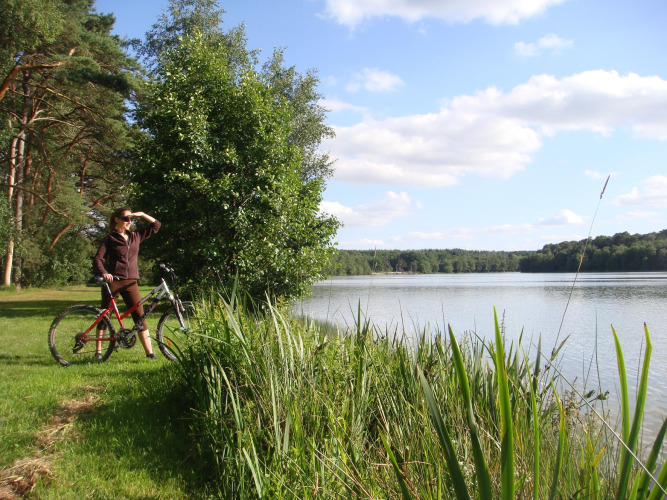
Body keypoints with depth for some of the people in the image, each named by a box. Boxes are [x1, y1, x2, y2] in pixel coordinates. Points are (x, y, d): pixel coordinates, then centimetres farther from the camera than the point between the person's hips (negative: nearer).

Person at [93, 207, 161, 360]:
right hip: (112, 281, -3)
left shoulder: (136, 236, 13)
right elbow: (97, 260, -5)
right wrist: (104, 273, -24)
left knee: (140, 316, -3)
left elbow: (156, 225, 20)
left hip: (131, 282, 3)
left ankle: (149, 352, -4)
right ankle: (98, 351, 15)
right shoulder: (110, 239, 2)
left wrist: (142, 214, 7)